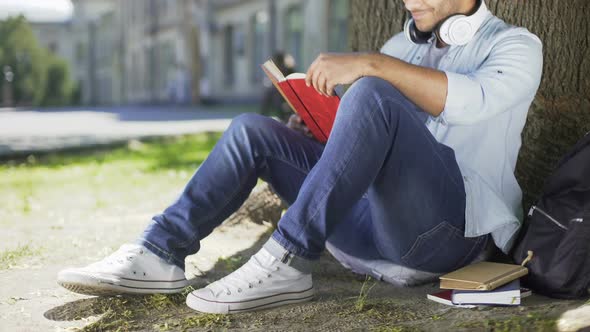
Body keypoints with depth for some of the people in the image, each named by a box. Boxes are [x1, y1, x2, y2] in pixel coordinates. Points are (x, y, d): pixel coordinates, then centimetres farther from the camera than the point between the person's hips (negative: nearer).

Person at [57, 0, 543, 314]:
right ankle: (160, 254, -11)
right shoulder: (403, 45, 22)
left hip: (451, 225, -6)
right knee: (253, 130, -3)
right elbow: (354, 131, 18)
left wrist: (371, 64, -26)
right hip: (375, 221, 6)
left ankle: (288, 263, -31)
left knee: (373, 93, -29)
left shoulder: (516, 46, 3)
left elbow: (472, 101, -21)